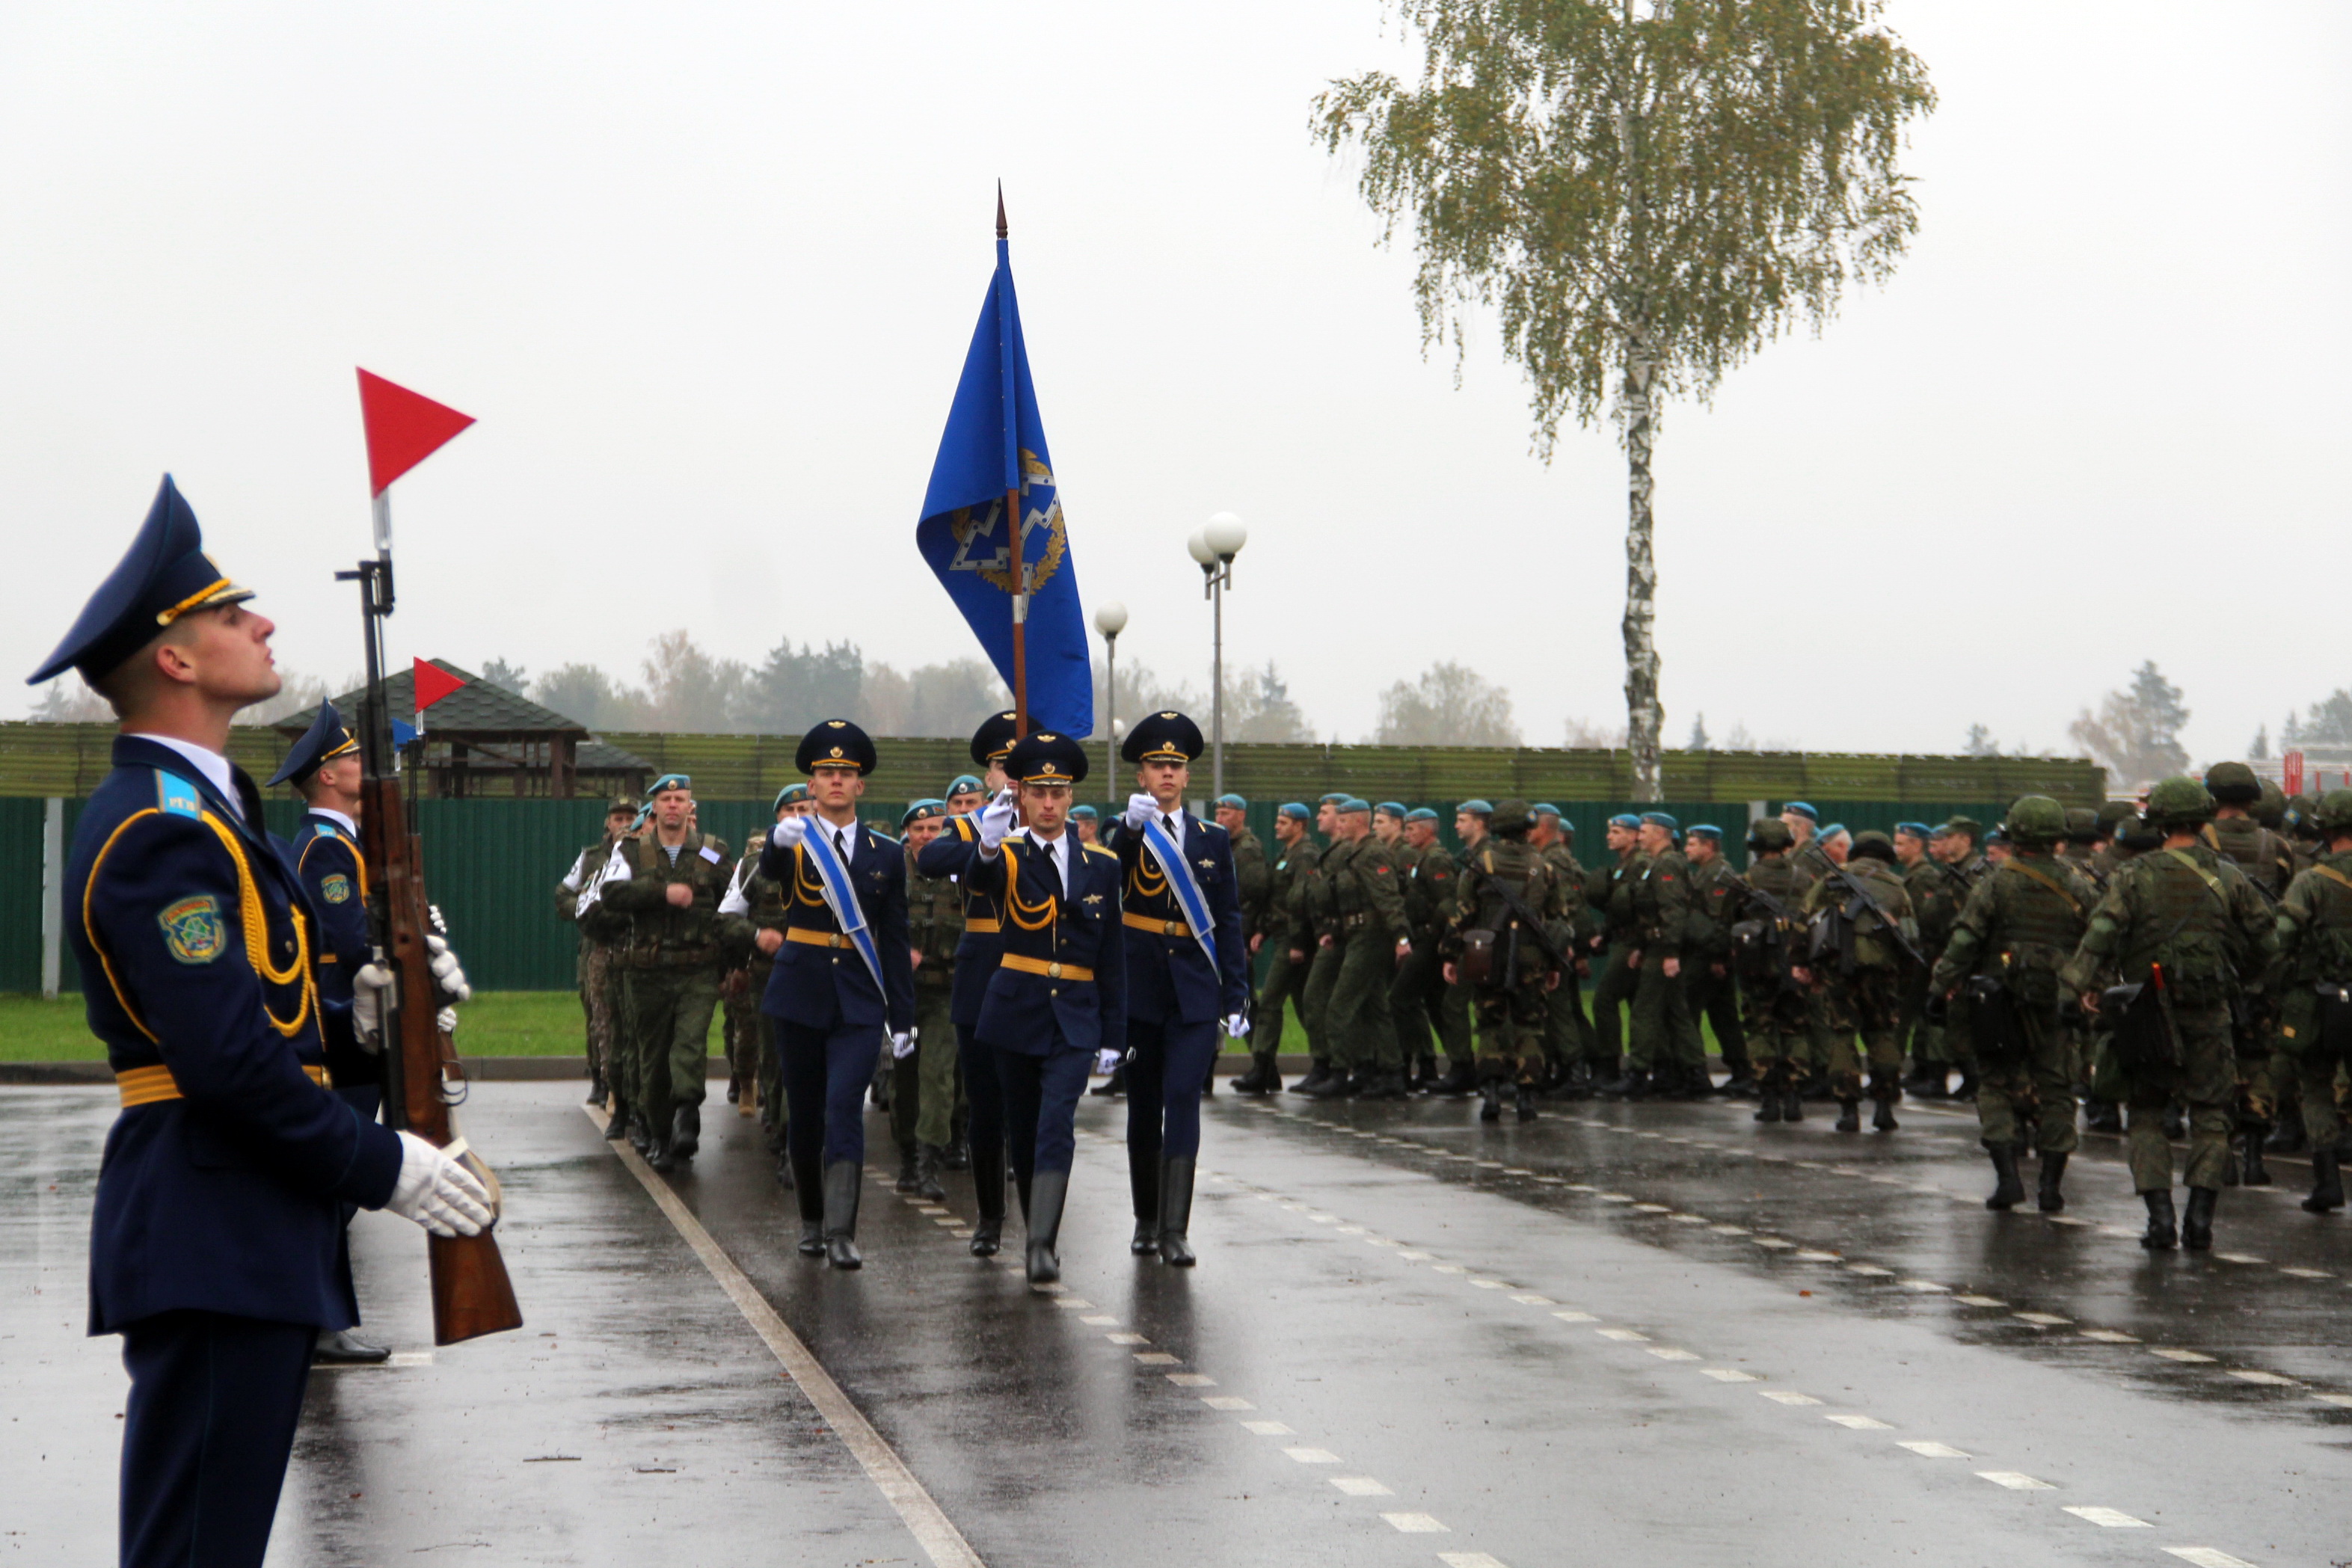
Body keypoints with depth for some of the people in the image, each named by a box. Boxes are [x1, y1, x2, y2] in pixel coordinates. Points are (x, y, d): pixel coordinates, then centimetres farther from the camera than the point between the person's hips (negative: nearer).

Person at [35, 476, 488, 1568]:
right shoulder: (164, 831, -17)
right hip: (215, 1233, -10)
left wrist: (360, 1011, 3)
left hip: (238, 1228, 10)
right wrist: (385, 1167, -16)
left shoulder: (198, 804, 16)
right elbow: (228, 1061, -23)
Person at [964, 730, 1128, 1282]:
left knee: (1057, 1128, -14)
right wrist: (987, 846, -51)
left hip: (1075, 1021, 0)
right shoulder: (1007, 857, -2)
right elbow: (976, 880, -28)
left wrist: (1113, 1035, 4)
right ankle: (1036, 1234, 23)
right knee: (1024, 1132, 8)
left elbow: (1114, 959, 8)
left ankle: (1044, 1247, -19)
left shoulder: (1101, 867, 6)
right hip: (1016, 1013, 0)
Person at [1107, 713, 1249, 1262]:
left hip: (1195, 990, 0)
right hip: (1139, 985, 0)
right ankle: (1147, 1220, 22)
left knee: (1183, 1099, -11)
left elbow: (1228, 922, 7)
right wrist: (1131, 827, -40)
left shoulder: (1213, 840, 8)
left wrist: (1236, 998, 2)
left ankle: (1176, 1230, -11)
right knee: (1144, 1106, 8)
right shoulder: (1124, 834, 2)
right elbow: (1108, 881, -22)